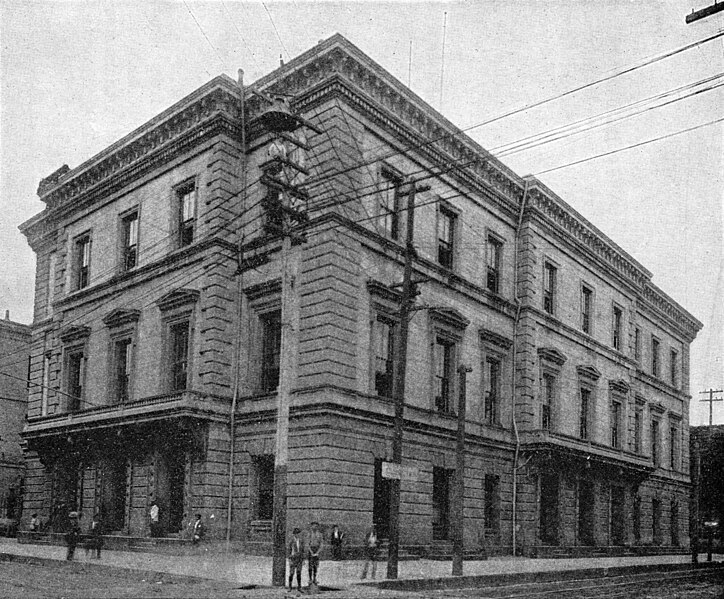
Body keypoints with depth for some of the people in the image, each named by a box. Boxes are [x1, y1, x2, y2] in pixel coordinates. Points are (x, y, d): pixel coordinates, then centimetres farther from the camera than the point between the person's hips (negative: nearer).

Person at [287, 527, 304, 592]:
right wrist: (290, 560, -10)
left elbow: (302, 550, 11)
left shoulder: (300, 541, 7)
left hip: (299, 558, 4)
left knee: (299, 573, 4)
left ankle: (299, 587, 7)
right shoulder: (291, 541, -6)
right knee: (291, 573, -2)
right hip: (293, 558, -4)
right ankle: (290, 587, 9)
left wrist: (303, 559, 7)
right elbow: (289, 551, -5)